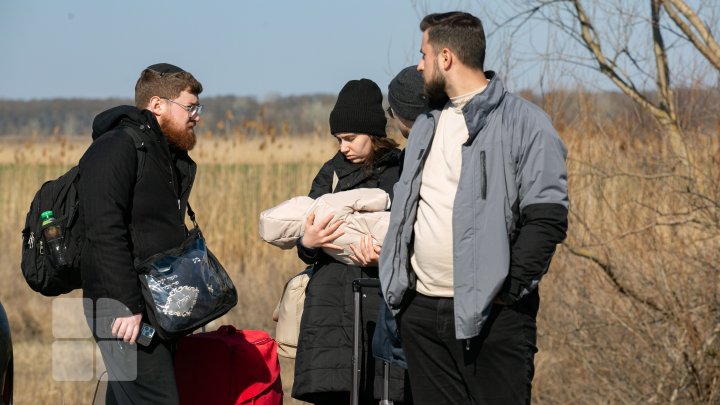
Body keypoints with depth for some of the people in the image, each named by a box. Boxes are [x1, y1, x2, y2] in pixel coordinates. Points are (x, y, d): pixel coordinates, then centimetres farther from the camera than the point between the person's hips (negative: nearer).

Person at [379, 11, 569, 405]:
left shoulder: (523, 122, -6)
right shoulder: (425, 126, 18)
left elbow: (546, 219, -12)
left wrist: (508, 291, -16)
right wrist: (397, 279, 15)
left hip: (490, 314, -7)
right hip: (421, 312, 7)